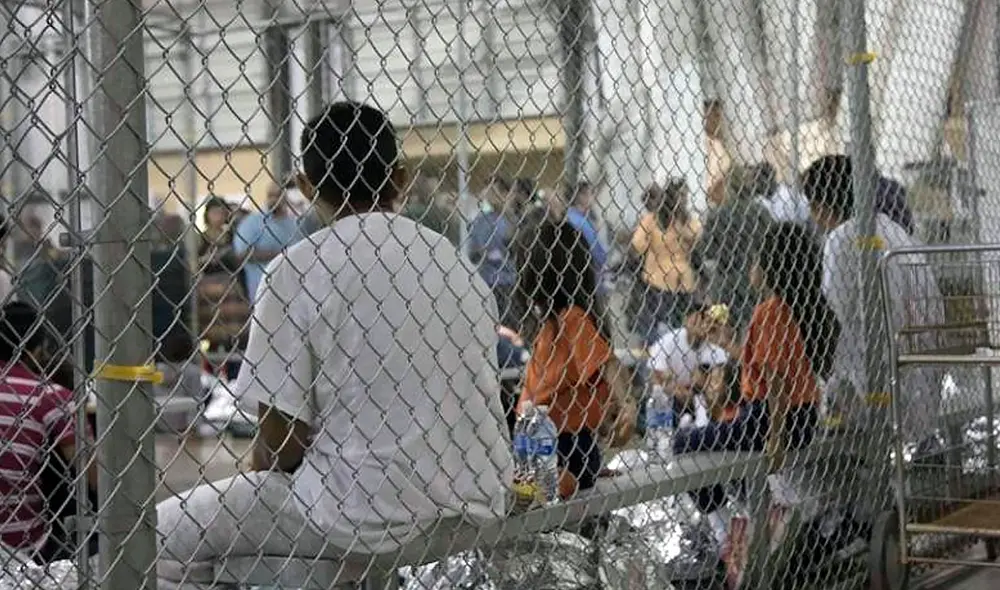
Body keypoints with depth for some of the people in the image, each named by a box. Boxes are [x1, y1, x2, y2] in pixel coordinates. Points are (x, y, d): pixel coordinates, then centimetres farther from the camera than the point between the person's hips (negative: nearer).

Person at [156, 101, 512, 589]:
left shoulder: (297, 273, -9)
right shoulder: (456, 264, 7)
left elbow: (279, 444, -11)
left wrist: (262, 475, 13)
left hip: (372, 513, -7)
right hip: (477, 507, 7)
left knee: (166, 537, 6)